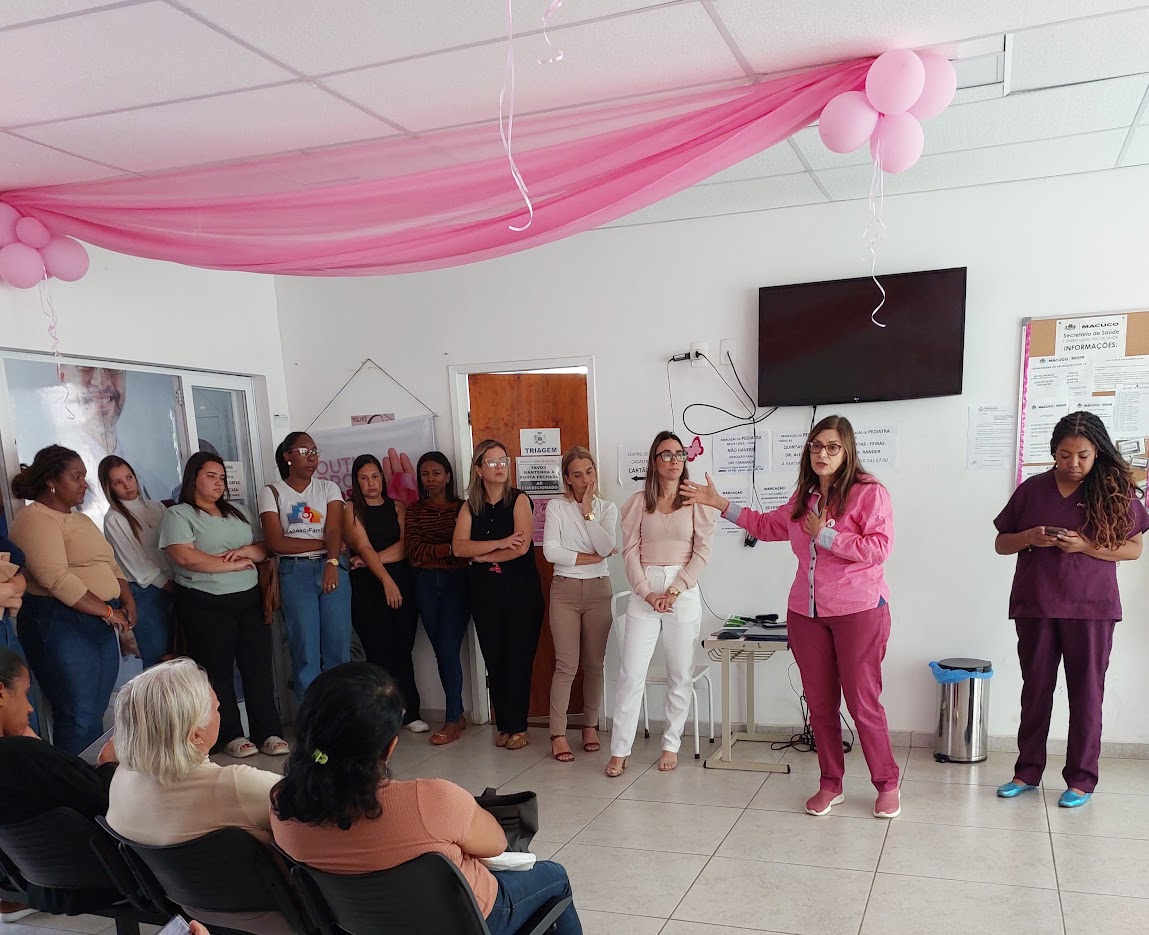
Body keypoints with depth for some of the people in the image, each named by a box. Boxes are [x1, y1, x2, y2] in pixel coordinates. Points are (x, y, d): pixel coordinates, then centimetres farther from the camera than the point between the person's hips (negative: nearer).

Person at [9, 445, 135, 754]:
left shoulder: (82, 520, 20)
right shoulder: (36, 519, -9)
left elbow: (110, 565, 21)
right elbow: (56, 579, -20)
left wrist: (127, 601, 2)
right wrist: (107, 611, -16)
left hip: (100, 625, 9)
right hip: (60, 625, -9)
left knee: (96, 714, 11)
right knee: (78, 718, -6)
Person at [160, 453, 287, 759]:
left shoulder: (235, 513, 17)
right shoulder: (178, 515, -3)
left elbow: (263, 549, 16)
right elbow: (185, 557, -19)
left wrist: (247, 550, -8)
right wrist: (231, 564, -12)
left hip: (249, 600, 6)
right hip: (206, 606, -5)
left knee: (259, 667, 3)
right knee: (218, 672, 2)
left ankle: (268, 732, 9)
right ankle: (230, 736, 13)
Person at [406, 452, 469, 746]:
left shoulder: (462, 507, 1)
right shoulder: (414, 510, 8)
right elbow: (412, 549, -5)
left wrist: (429, 554, -14)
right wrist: (451, 550, -15)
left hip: (456, 582, -3)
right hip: (426, 585, 3)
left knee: (448, 651, -8)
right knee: (441, 651, 8)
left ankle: (452, 721, 2)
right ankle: (458, 714, 20)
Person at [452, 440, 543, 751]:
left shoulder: (519, 500, -3)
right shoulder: (470, 507, 8)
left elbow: (521, 547, -15)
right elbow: (458, 547, -7)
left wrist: (481, 556, -6)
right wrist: (500, 543, -17)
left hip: (520, 589, -3)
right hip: (484, 591, 3)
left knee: (518, 659, -1)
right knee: (494, 659, 6)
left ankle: (517, 727, 9)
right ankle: (503, 725, 17)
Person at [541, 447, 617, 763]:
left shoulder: (607, 508, 6)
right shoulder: (556, 507, -1)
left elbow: (606, 547, -10)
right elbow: (551, 551, -11)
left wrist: (588, 511, -11)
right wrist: (590, 558, -9)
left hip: (598, 590, 2)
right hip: (565, 590, -2)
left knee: (594, 663, 7)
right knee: (567, 665, -4)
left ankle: (590, 725, 21)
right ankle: (558, 734, 3)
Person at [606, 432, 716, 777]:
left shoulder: (697, 502, 3)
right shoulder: (639, 502, 7)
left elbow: (702, 552, -2)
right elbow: (630, 551, 2)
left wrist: (675, 591, -10)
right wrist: (646, 592, -9)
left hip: (684, 592, 0)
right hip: (644, 590, 1)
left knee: (680, 676, 6)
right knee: (631, 674, -2)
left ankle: (671, 746, 20)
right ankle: (620, 750, 7)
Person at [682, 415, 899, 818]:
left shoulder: (868, 492, -9)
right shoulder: (804, 498, 13)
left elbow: (879, 546, -17)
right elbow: (767, 525, 26)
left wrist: (824, 535, -15)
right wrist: (720, 503, 22)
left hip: (859, 611, -6)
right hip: (806, 613, 6)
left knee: (863, 703, 0)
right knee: (820, 703, 11)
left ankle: (887, 785, 19)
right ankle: (830, 785, 24)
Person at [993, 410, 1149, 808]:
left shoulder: (1115, 490, -1)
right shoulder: (1032, 489, 3)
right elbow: (1001, 544, 8)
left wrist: (1084, 546, -16)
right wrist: (1029, 538, -13)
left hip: (1091, 607, -1)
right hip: (1035, 605, 2)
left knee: (1086, 692, 5)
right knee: (1035, 689, 9)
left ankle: (1081, 779, 16)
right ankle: (1028, 771, 20)